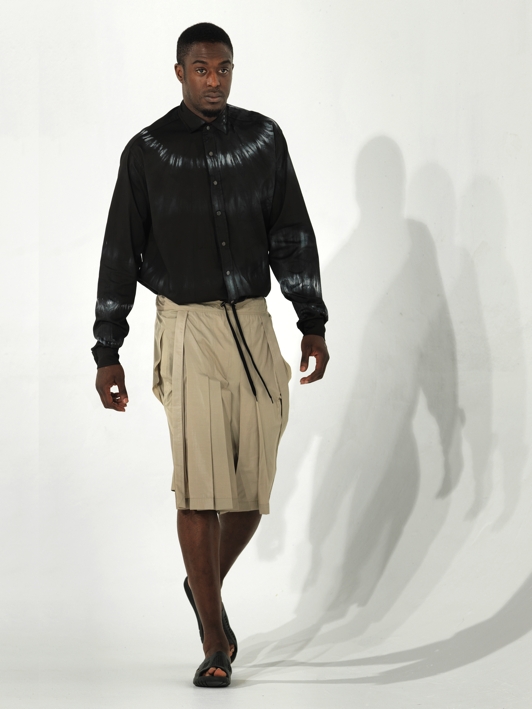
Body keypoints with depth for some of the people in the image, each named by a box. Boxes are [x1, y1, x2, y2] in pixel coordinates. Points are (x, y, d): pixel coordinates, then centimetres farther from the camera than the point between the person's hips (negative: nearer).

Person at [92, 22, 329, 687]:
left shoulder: (263, 138, 6)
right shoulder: (147, 151, 0)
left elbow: (292, 234, 8)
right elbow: (121, 254, 2)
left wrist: (313, 322, 1)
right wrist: (107, 353, 0)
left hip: (253, 327, 3)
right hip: (187, 329, -3)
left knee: (252, 487, 3)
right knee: (200, 483, -10)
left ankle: (206, 586, 32)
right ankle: (215, 641, -3)